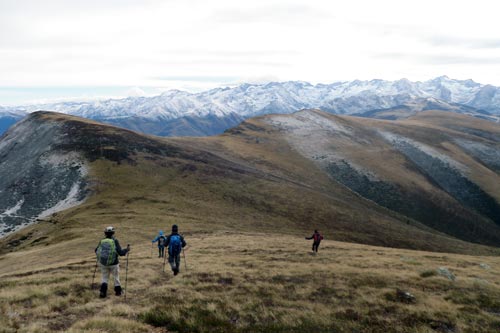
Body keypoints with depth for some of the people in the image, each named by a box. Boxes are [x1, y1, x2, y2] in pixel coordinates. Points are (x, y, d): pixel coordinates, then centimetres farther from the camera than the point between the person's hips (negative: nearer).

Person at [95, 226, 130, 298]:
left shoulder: (102, 241, -3)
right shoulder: (115, 241, -13)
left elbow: (96, 251, 7)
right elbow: (120, 252, -17)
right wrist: (127, 250, 0)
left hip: (103, 263, 2)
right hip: (113, 264, -2)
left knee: (104, 278, 19)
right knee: (116, 277, 19)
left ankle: (103, 292, 5)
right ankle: (118, 291, 30)